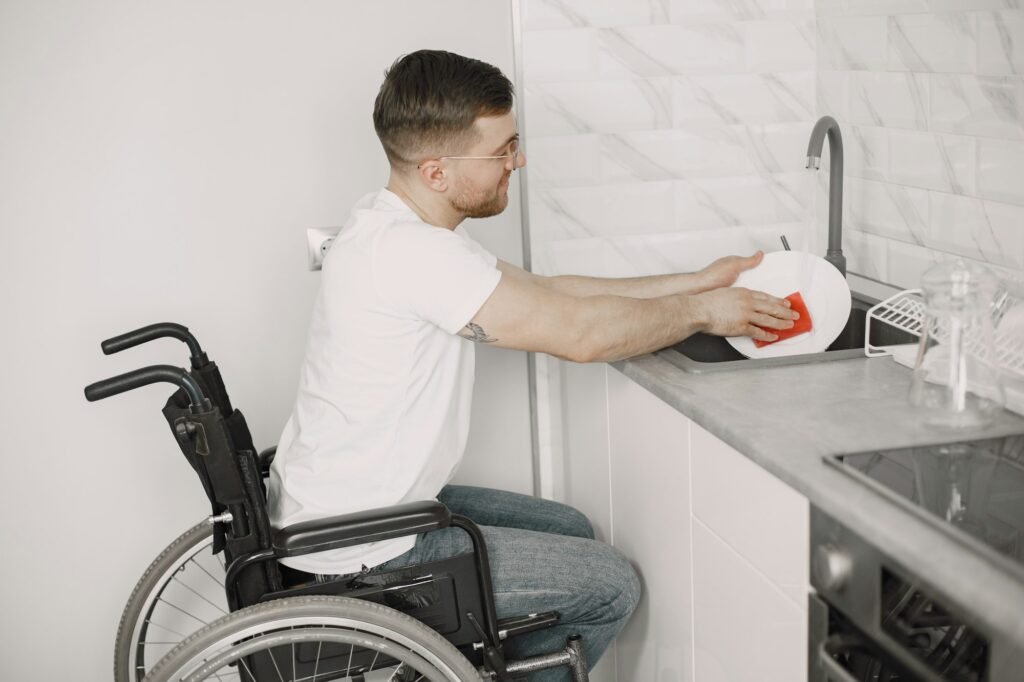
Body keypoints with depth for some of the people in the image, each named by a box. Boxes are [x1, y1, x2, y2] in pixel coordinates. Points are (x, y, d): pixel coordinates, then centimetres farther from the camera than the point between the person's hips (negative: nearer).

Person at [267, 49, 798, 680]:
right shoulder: (405, 251, -27)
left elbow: (550, 292, 9)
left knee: (570, 532, 22)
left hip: (353, 507, 10)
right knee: (613, 585, 0)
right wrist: (701, 313, -8)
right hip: (360, 553, -10)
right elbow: (579, 333, -25)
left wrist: (697, 283, 8)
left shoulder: (404, 229, 5)